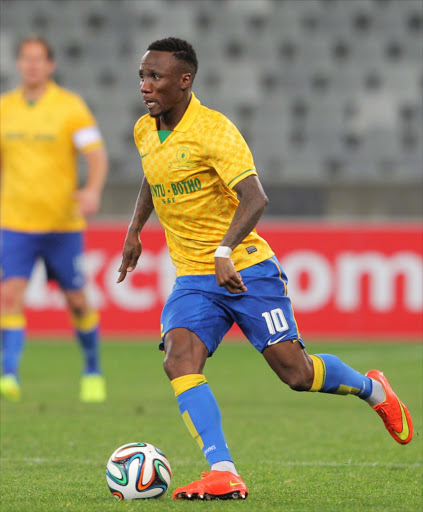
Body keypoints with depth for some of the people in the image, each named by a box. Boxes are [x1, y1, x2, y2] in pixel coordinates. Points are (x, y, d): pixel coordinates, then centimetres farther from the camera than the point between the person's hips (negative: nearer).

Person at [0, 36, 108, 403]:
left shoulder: (70, 106, -3)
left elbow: (97, 155, -9)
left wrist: (94, 190, -27)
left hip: (62, 222, -2)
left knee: (77, 301, 7)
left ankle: (93, 370, 29)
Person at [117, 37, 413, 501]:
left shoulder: (213, 129, -17)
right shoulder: (145, 131, 6)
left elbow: (254, 198, -29)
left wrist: (225, 251, -42)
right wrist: (134, 230, 24)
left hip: (246, 269, -6)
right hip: (193, 279, 6)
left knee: (296, 373, -5)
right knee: (179, 362, -21)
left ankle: (371, 389, 27)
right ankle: (223, 475, -28)